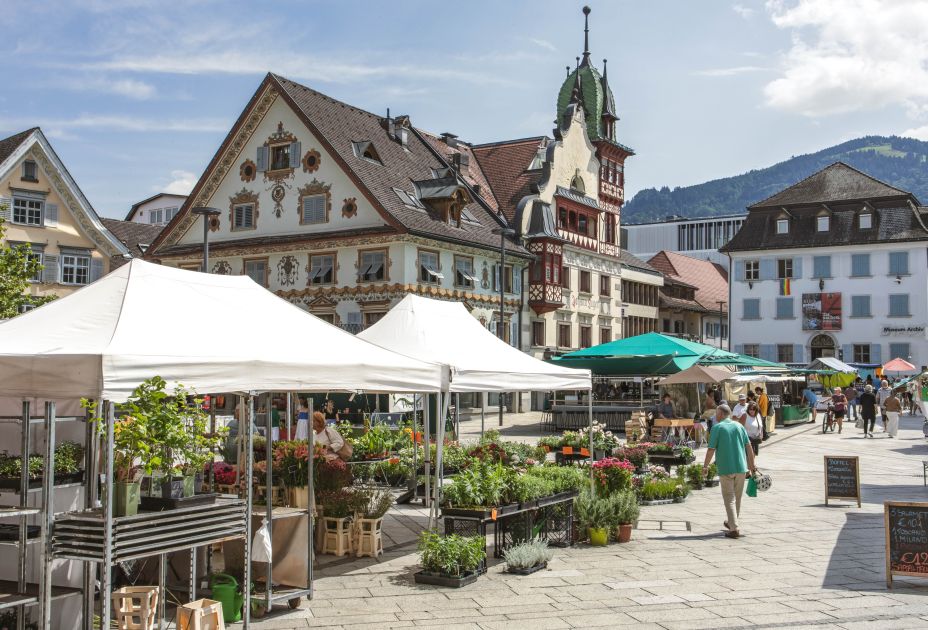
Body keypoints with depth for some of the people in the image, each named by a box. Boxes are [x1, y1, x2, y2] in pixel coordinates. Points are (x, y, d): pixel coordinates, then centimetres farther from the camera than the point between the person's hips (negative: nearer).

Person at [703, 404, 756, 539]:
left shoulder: (717, 428, -6)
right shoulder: (739, 426, 7)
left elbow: (711, 449, -9)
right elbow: (748, 447, 7)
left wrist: (705, 466, 1)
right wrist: (752, 465, 15)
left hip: (725, 468, -5)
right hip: (741, 467, 5)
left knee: (729, 498, -1)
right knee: (737, 498, 18)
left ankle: (734, 529, -8)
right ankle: (731, 522, 34)